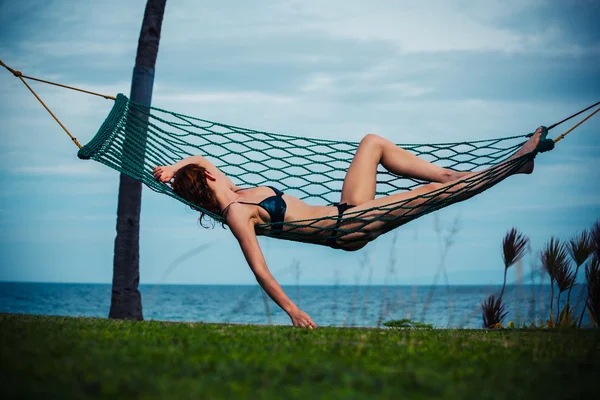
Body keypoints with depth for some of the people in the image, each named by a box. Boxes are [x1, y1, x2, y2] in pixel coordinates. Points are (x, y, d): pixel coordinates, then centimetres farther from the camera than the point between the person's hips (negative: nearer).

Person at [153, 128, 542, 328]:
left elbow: (201, 160, 23)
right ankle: (503, 171, 2)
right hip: (344, 229, -10)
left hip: (343, 212, 10)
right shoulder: (236, 214, -18)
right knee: (426, 193, -15)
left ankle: (455, 176, 11)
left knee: (373, 142, 12)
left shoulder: (235, 193, 7)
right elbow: (260, 270, -25)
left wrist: (171, 169, 4)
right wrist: (292, 311, -31)